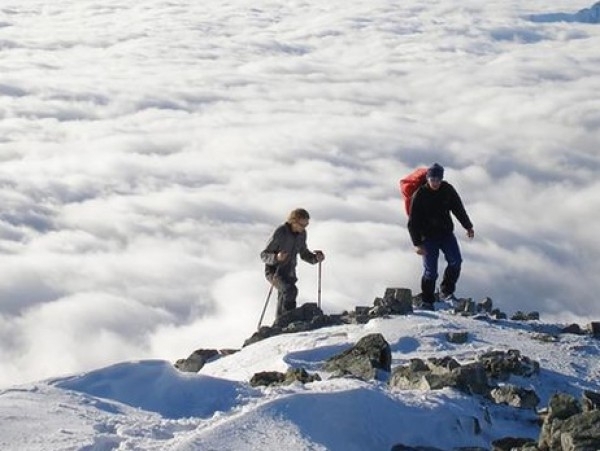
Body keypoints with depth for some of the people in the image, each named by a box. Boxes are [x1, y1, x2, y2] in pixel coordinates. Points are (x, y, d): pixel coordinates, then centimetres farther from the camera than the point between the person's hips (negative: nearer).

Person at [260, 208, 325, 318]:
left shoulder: (302, 234, 0)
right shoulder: (280, 233, -20)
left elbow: (303, 253, 16)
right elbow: (263, 255, -17)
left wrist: (315, 258, -5)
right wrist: (276, 258, -37)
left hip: (289, 273, 7)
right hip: (274, 271, -7)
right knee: (291, 290, -30)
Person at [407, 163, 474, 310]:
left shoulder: (448, 190, -3)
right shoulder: (419, 195, -13)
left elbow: (458, 208, 13)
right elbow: (413, 222, -10)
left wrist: (468, 226, 18)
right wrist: (417, 243, -15)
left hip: (446, 233, 4)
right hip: (428, 236, -4)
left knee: (455, 261, -13)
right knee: (430, 270, -6)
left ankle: (446, 291, 4)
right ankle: (427, 301, 8)